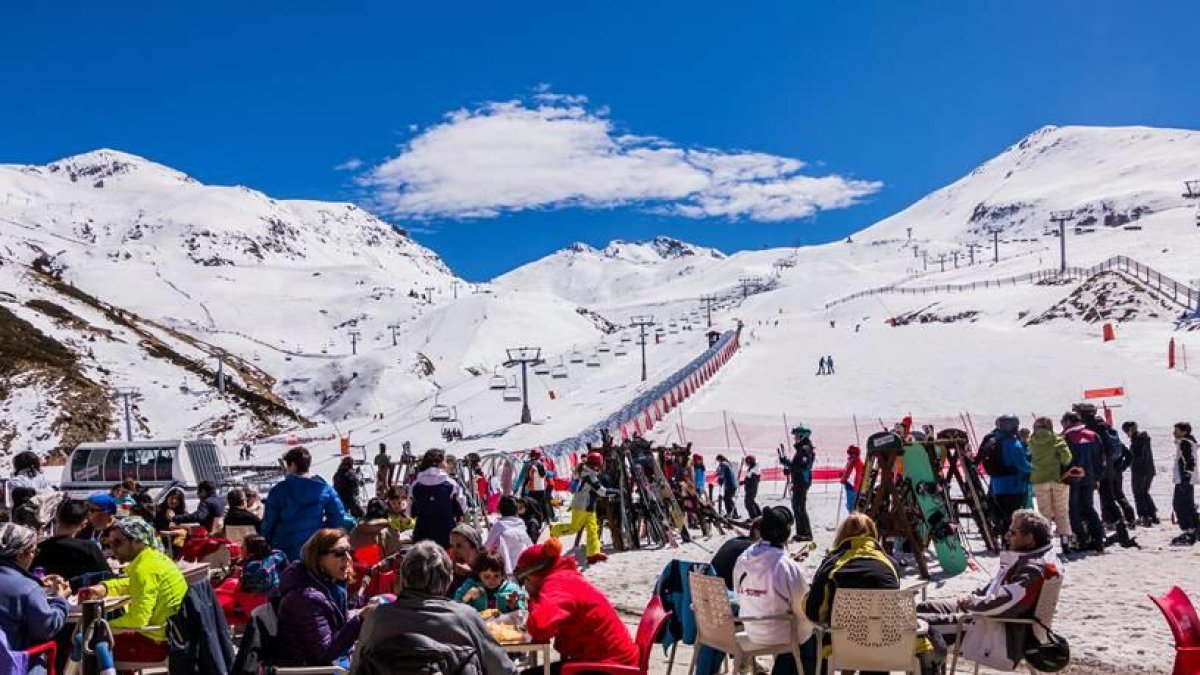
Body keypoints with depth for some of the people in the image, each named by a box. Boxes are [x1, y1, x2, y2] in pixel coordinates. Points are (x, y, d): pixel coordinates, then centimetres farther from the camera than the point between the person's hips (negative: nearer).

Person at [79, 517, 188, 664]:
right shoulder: (154, 557, 9)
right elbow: (132, 584, 28)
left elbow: (137, 620, -26)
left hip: (162, 641, -9)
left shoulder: (145, 568, -20)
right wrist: (104, 588, 11)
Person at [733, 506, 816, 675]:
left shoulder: (742, 560, -11)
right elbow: (804, 610, -17)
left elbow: (739, 597, 1)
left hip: (752, 633, 5)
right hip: (780, 636, -5)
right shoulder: (789, 567, -27)